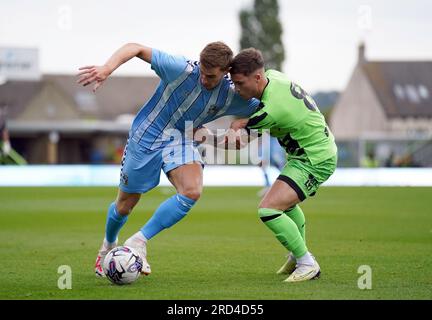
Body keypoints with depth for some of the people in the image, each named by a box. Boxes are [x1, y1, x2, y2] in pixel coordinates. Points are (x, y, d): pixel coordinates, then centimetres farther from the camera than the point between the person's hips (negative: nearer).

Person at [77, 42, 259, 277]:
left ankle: (138, 242, -13)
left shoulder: (231, 96, -15)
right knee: (125, 205, 8)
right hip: (147, 135, -2)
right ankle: (108, 246, 43)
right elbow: (136, 48, -26)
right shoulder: (182, 69, -26)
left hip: (181, 141, 2)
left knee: (192, 191, -27)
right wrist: (107, 69, -41)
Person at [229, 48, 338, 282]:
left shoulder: (273, 109, -31)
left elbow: (238, 128, -15)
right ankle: (297, 257, 47)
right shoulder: (272, 76, -5)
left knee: (268, 210, -20)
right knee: (286, 202, 32)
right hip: (318, 151, 11)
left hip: (314, 162, -11)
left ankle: (308, 264, -9)